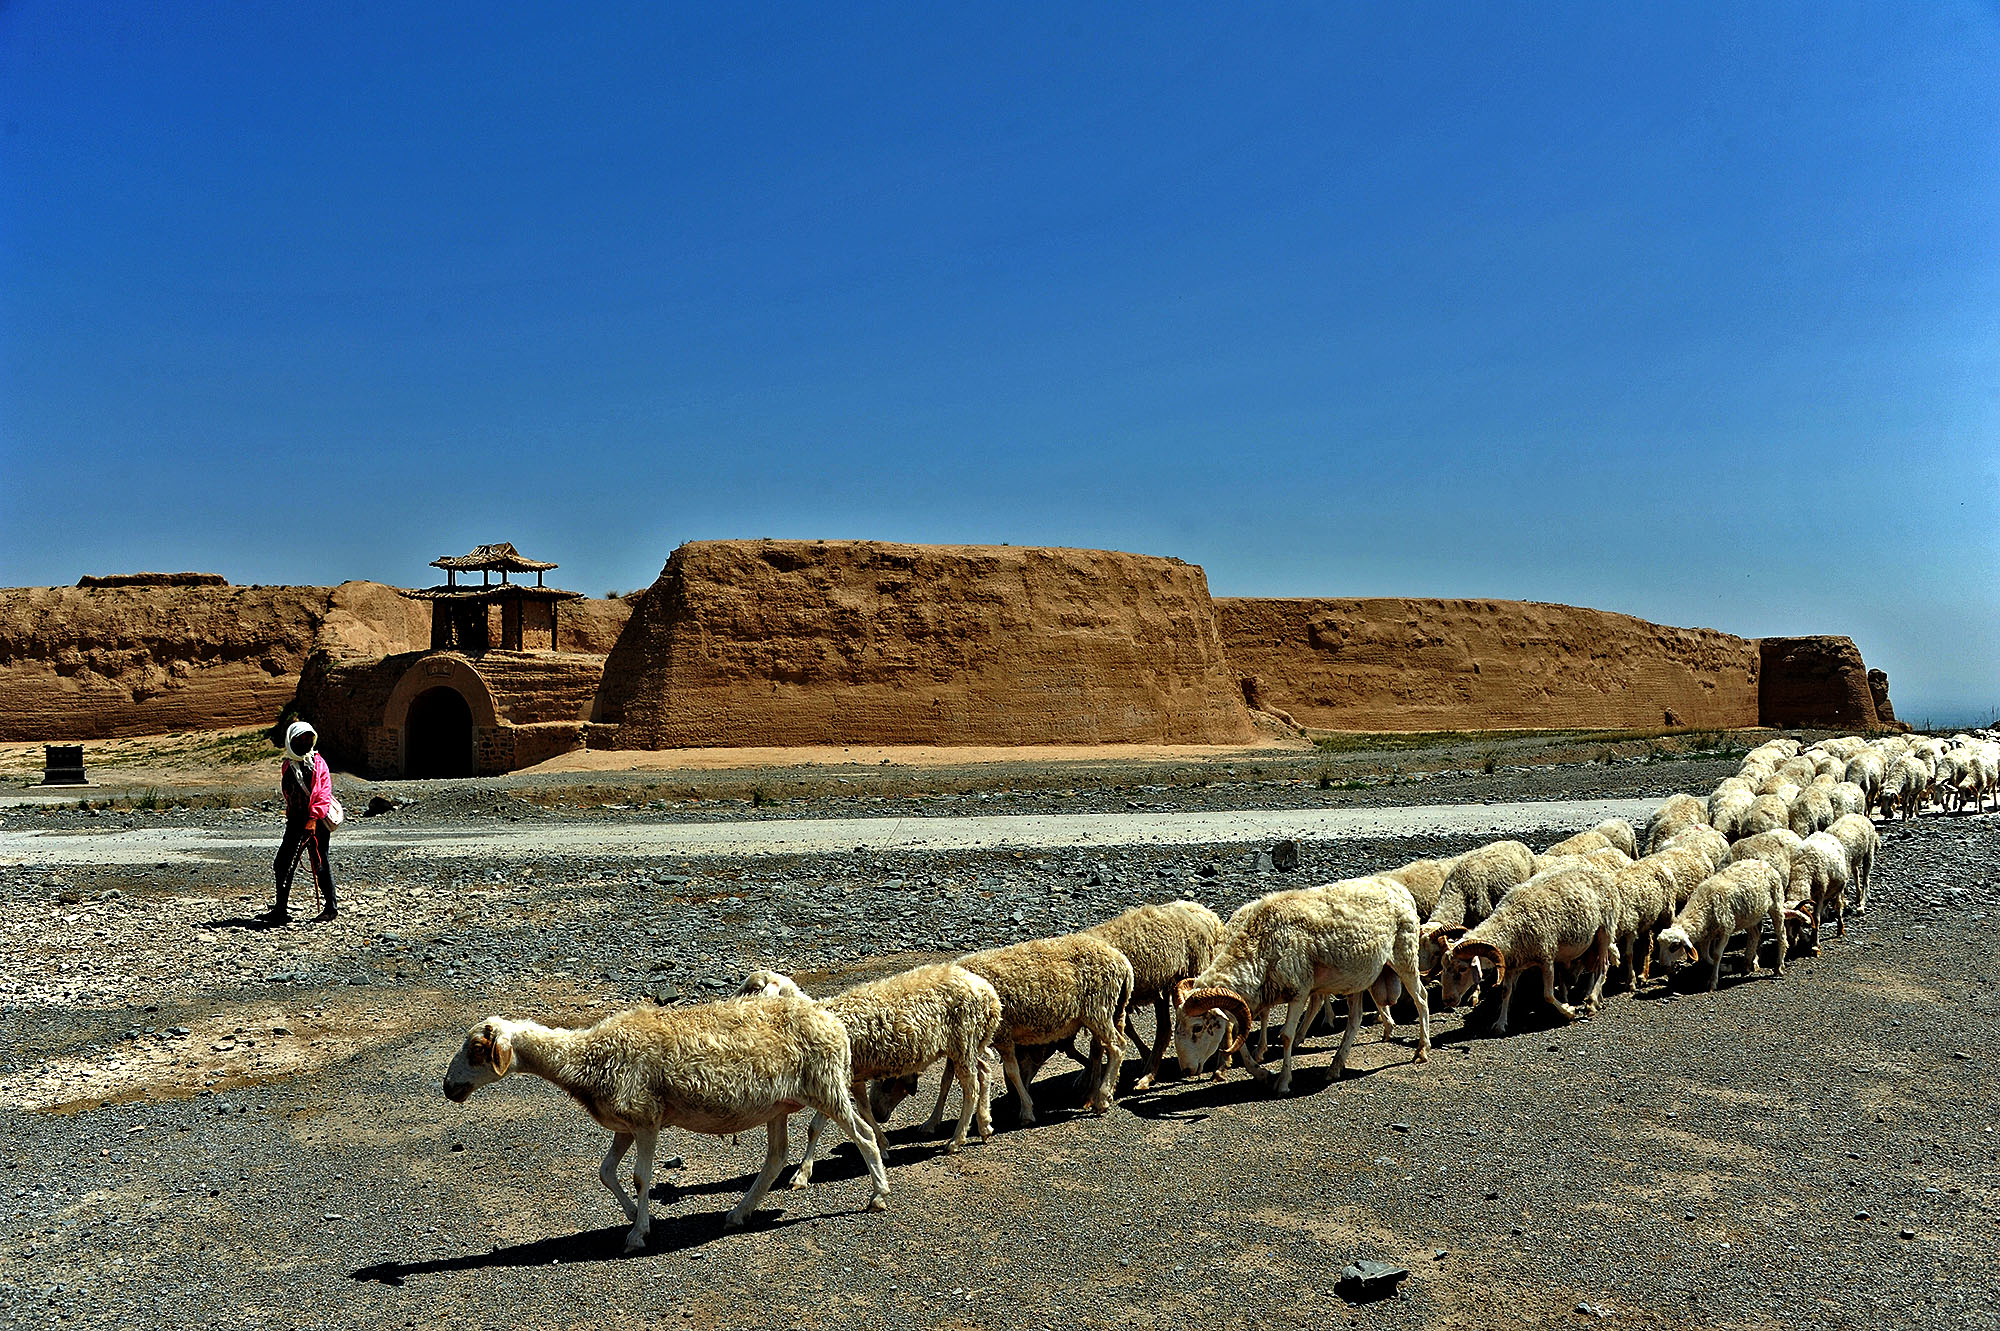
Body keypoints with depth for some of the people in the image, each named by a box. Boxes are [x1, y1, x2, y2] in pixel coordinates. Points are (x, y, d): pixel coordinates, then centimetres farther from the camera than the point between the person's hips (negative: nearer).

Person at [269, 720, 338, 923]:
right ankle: (281, 909, 12)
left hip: (316, 820, -5)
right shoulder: (288, 765, 14)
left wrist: (313, 818, -19)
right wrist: (291, 817, 16)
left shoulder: (318, 762, -2)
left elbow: (324, 793, -10)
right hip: (295, 820, 5)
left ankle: (331, 906, 9)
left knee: (320, 863, -2)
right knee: (283, 863, 3)